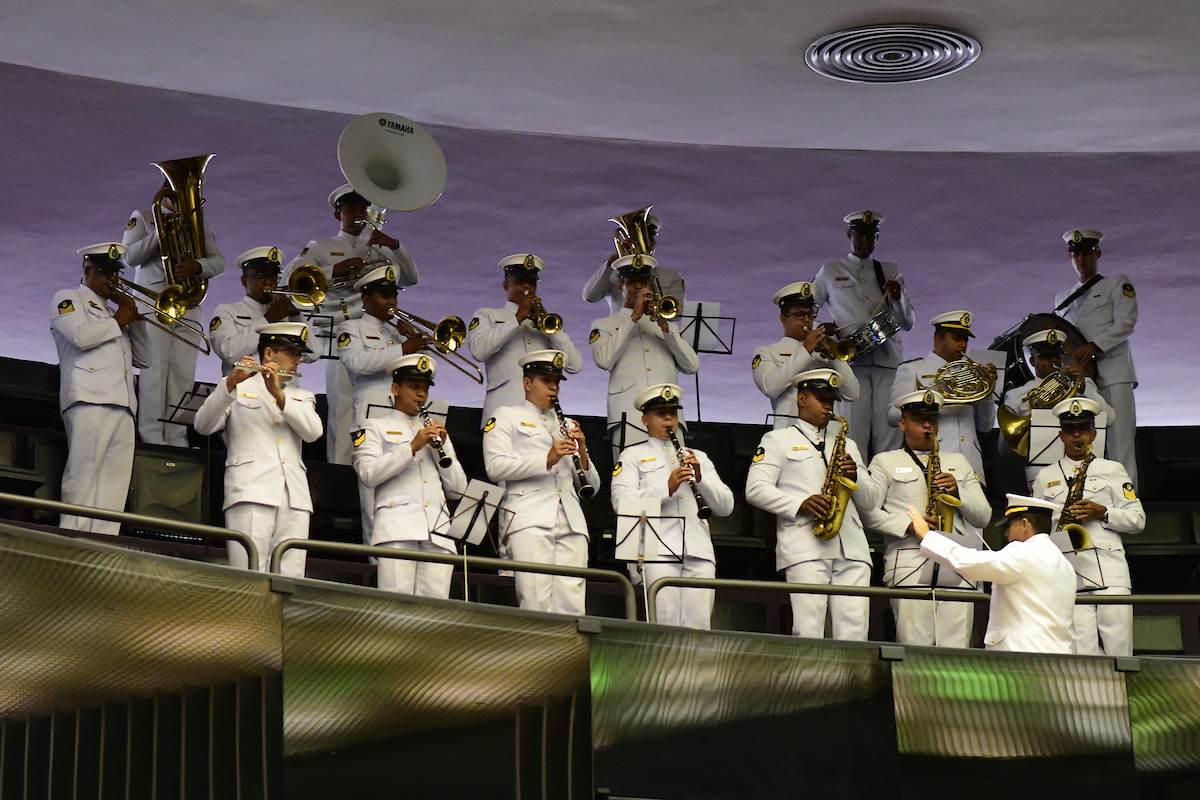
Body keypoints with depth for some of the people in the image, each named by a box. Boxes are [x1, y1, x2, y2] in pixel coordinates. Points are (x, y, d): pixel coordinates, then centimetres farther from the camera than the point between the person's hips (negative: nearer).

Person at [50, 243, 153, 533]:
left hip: (123, 406, 7)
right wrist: (119, 320, 3)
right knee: (83, 476, -15)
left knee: (114, 485, -4)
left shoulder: (114, 312, 34)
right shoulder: (69, 300, 13)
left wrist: (136, 320, 16)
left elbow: (144, 359, 28)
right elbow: (81, 336, -8)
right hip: (90, 400, -7)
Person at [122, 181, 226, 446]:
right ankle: (151, 439, -13)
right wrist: (161, 233, -14)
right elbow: (130, 256, -2)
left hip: (189, 307, 3)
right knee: (155, 371, -11)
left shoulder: (200, 225, 20)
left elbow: (219, 262, 8)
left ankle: (177, 440, -4)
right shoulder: (143, 217, 12)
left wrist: (198, 266, -15)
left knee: (183, 374, -3)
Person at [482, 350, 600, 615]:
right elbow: (495, 467, -4)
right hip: (529, 520, -5)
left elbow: (592, 486, 24)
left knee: (572, 605, -8)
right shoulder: (507, 417, 15)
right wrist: (547, 459, -12)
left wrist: (582, 455, 4)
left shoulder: (566, 425, 29)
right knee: (537, 604, -17)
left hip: (571, 523, 5)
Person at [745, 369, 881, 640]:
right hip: (805, 548, -5)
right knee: (808, 631, -13)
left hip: (852, 549, 5)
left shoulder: (846, 445, 29)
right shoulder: (778, 440, 13)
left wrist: (854, 476, 1)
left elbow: (872, 500, 23)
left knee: (854, 630, -6)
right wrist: (800, 504, -15)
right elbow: (755, 490, -1)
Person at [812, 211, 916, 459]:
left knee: (890, 434, -11)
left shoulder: (891, 272, 23)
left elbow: (908, 323, 22)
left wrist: (898, 297, 1)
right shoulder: (830, 272, 19)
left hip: (888, 360, 2)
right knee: (854, 433, -15)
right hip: (851, 360, -2)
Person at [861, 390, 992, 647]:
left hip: (957, 566, 3)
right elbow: (868, 511, 2)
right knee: (914, 647, -13)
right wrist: (908, 525, -12)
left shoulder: (957, 462, 27)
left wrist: (957, 492, 1)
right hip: (910, 565, -3)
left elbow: (984, 517, 19)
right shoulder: (885, 462, 15)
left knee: (956, 648, -6)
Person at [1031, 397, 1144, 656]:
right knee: (1082, 654, -8)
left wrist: (1102, 513, -7)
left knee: (1118, 649, -8)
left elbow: (1137, 520, 10)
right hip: (1068, 575, 1)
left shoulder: (1111, 470, 15)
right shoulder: (1045, 478, 19)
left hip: (1110, 572, -1)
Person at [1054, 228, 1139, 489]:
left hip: (1112, 373, -4)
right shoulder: (1062, 298, 27)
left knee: (1119, 440, -13)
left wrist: (1093, 346, -14)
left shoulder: (1117, 284, 12)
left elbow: (1125, 323, -2)